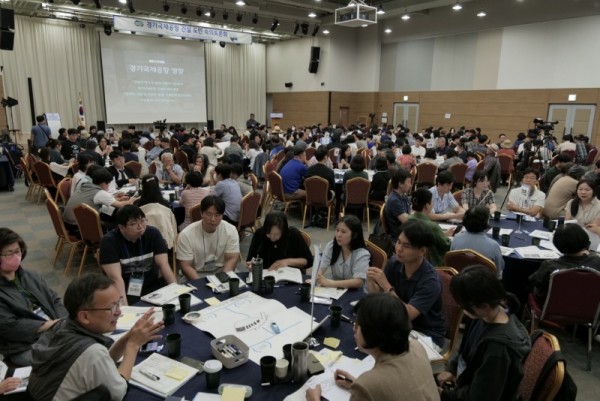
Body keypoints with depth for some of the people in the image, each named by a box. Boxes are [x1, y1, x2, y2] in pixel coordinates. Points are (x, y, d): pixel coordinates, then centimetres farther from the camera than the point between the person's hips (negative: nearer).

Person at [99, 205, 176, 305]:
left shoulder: (153, 233, -4)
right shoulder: (109, 241, -14)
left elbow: (163, 264, -10)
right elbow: (116, 277, -22)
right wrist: (124, 306, -35)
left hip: (153, 286, 3)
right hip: (125, 291, -2)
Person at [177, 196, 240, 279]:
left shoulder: (231, 230, -9)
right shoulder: (186, 234, -14)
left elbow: (232, 259, -7)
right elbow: (186, 266, -12)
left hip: (221, 271, 2)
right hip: (197, 274, -1)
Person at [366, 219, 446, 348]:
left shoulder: (430, 281, -25)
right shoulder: (394, 262, -9)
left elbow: (407, 315, -31)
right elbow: (375, 294, -1)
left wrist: (387, 286, -35)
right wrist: (370, 280, -22)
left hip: (427, 336, -5)